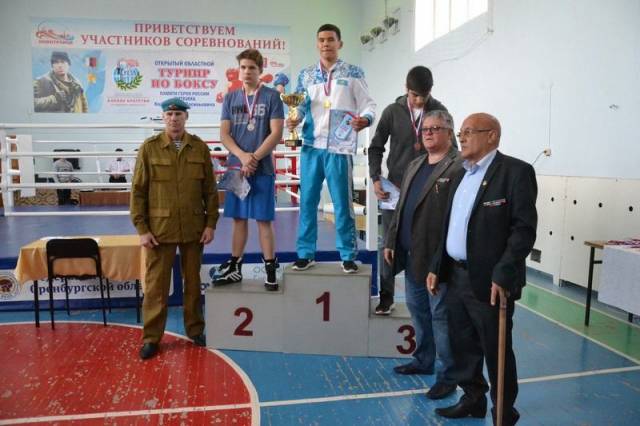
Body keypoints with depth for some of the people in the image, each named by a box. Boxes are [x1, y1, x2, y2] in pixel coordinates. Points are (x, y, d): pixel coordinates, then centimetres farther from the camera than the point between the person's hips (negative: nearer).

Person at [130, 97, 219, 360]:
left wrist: (211, 223, 0)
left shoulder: (200, 148, 3)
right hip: (159, 228, -1)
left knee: (193, 282, 13)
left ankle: (195, 329, 29)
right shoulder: (149, 148, -2)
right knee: (156, 284, 5)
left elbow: (210, 190, 5)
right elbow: (138, 191, -2)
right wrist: (141, 228, -7)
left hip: (193, 228, 2)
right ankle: (151, 337, 19)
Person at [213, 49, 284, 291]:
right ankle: (234, 268, 20)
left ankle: (270, 270, 7)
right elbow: (224, 135, 5)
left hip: (262, 169, -3)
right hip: (236, 167, 4)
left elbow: (276, 134, -7)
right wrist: (243, 156, -12)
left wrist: (254, 159, -12)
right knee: (239, 219, 10)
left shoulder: (271, 96, 1)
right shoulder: (230, 98, 11)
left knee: (263, 220, -1)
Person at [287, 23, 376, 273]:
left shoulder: (353, 73, 4)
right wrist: (294, 120, -9)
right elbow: (300, 106, 12)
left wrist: (365, 119, -20)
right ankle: (305, 253, 16)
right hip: (311, 146, 3)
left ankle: (348, 256, 13)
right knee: (307, 201, 5)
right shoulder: (306, 75, 13)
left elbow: (368, 104, 1)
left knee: (342, 202, 1)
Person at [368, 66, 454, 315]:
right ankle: (386, 296, 17)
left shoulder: (440, 112, 1)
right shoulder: (392, 112, 1)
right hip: (394, 188, 0)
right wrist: (375, 178, -6)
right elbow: (376, 147, 5)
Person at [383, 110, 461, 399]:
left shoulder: (459, 167, -11)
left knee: (440, 315, 2)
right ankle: (423, 361, 36)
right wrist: (391, 241, 14)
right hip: (410, 255, 8)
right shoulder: (415, 165, 16)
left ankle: (448, 376, 16)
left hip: (438, 256, -8)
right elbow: (401, 207, 18)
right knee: (417, 309, 18)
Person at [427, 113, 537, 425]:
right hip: (455, 276, 7)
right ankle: (472, 399, 36)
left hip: (489, 281, -7)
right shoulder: (461, 174, 14)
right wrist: (437, 267, 13)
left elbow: (524, 229, -16)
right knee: (463, 345, 18)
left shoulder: (516, 171, -10)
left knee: (496, 351, 8)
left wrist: (502, 275, -22)